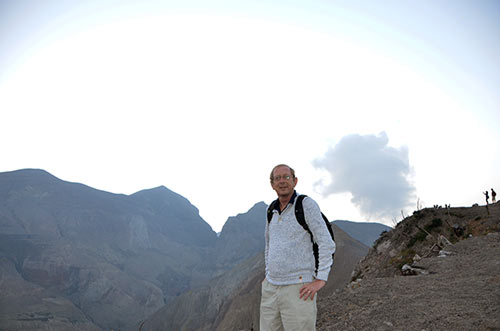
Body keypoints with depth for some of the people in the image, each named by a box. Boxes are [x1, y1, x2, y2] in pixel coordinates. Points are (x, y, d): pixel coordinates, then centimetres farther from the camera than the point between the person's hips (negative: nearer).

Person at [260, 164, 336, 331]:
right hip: (270, 289, 6)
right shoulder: (272, 211, 12)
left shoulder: (306, 204, -8)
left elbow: (327, 244, -12)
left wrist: (320, 280, -16)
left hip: (298, 289, -6)